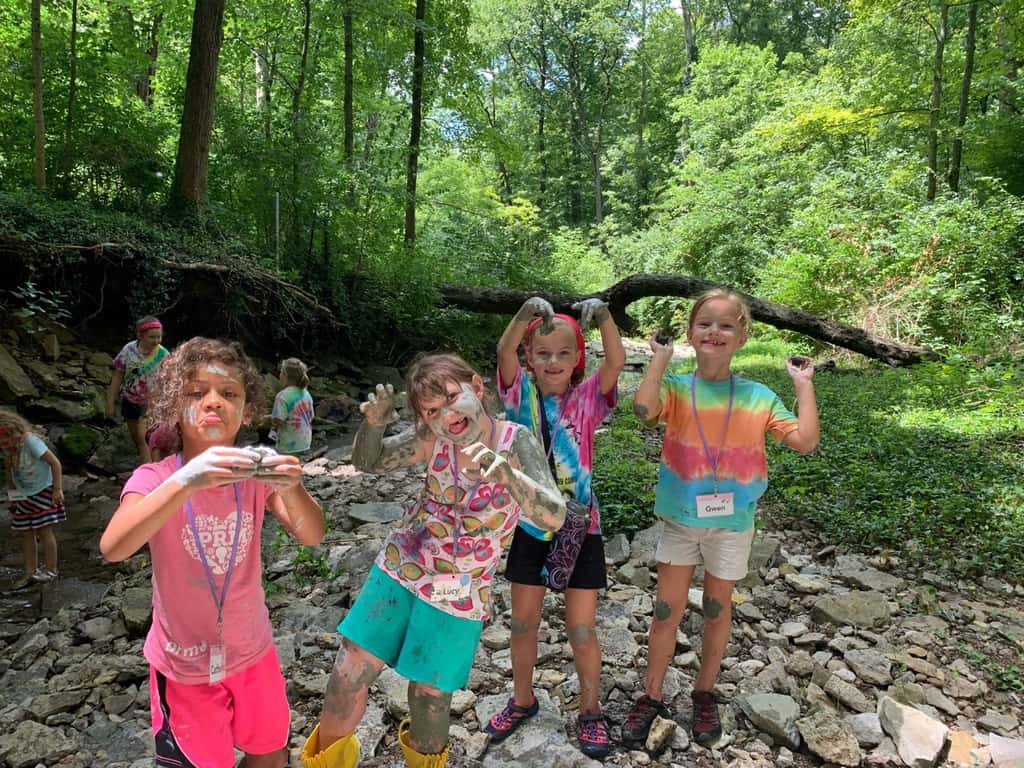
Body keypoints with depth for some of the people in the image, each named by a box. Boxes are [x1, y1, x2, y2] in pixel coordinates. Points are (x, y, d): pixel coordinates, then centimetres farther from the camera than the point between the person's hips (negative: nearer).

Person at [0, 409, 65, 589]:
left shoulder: (30, 441, -23)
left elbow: (55, 462, -21)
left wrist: (58, 489, -21)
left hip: (42, 492, -7)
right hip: (22, 494, 7)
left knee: (44, 530, -1)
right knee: (26, 533, 9)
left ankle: (51, 569, 11)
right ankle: (30, 572, 18)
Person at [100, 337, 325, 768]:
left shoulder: (253, 474, -11)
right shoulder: (155, 478, -18)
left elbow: (312, 536, -22)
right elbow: (113, 548, -36)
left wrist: (291, 488, -43)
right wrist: (186, 482, -51)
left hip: (252, 652, 3)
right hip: (184, 666, -3)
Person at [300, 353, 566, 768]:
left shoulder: (515, 442, -20)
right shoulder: (431, 438, -12)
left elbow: (554, 517, -30)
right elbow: (368, 462, 0)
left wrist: (505, 473, -49)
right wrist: (374, 422, -22)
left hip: (458, 594, -2)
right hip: (399, 569, 3)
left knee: (429, 693, 12)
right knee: (349, 672, 6)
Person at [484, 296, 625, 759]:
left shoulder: (587, 398, -6)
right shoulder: (522, 394, -4)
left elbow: (617, 362, -23)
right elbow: (504, 352, -22)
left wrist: (604, 317, -39)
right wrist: (525, 314, -40)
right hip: (530, 525, 2)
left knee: (581, 629, 7)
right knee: (523, 622, 14)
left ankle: (591, 711, 30)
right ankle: (522, 700, 38)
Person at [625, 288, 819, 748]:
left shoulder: (757, 397, -5)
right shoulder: (675, 388, -9)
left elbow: (805, 442, -12)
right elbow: (643, 408, -32)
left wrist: (803, 385, -9)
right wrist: (661, 357, -20)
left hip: (733, 523, 1)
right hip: (681, 519, -1)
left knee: (718, 609, 16)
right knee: (667, 610, 7)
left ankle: (704, 695, 37)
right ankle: (651, 698, 26)